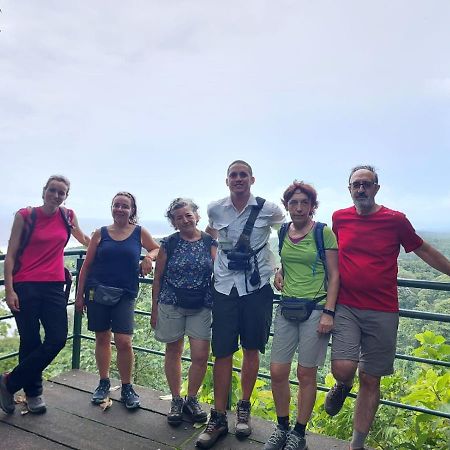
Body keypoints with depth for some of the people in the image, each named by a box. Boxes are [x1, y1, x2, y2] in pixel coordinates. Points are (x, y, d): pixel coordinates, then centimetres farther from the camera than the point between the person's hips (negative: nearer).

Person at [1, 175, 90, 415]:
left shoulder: (68, 215, 7)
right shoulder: (25, 215, -2)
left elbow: (84, 239, 26)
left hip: (54, 287, 4)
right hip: (25, 287, -3)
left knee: (57, 339, -3)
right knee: (30, 342, 4)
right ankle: (33, 392, 26)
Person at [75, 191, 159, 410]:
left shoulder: (140, 233, 4)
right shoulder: (100, 233, 4)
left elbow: (157, 249, 17)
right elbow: (86, 266, 7)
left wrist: (149, 257, -6)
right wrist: (79, 295, 6)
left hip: (125, 294, -1)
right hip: (97, 292, 2)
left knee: (123, 341, -7)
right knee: (102, 338, 10)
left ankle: (127, 388, 13)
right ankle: (104, 383, 29)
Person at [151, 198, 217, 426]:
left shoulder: (210, 242, -1)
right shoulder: (168, 244, -2)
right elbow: (158, 277, 4)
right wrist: (154, 308, 5)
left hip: (202, 306, 0)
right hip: (171, 304, 0)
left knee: (201, 356, -1)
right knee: (173, 352, 11)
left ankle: (192, 399, 24)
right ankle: (176, 400, 29)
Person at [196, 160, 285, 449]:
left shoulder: (268, 209, -5)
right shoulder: (215, 209, 1)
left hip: (257, 287, -1)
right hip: (225, 287, 1)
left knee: (251, 349, 11)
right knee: (222, 352, 3)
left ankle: (244, 409, 31)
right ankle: (219, 417, 18)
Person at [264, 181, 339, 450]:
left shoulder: (324, 233, -7)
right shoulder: (283, 233, 7)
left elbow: (334, 275, -6)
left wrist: (328, 312, -12)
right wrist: (279, 274, 3)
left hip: (315, 308, -4)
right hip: (287, 307, 5)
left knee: (306, 374, 7)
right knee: (277, 372, 6)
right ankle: (282, 427, 30)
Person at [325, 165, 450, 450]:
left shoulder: (395, 220, -3)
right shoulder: (339, 218, 2)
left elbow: (424, 250, 10)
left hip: (383, 314, 0)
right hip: (346, 308, 1)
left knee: (370, 380, 8)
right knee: (343, 369, -16)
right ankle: (343, 387, 24)